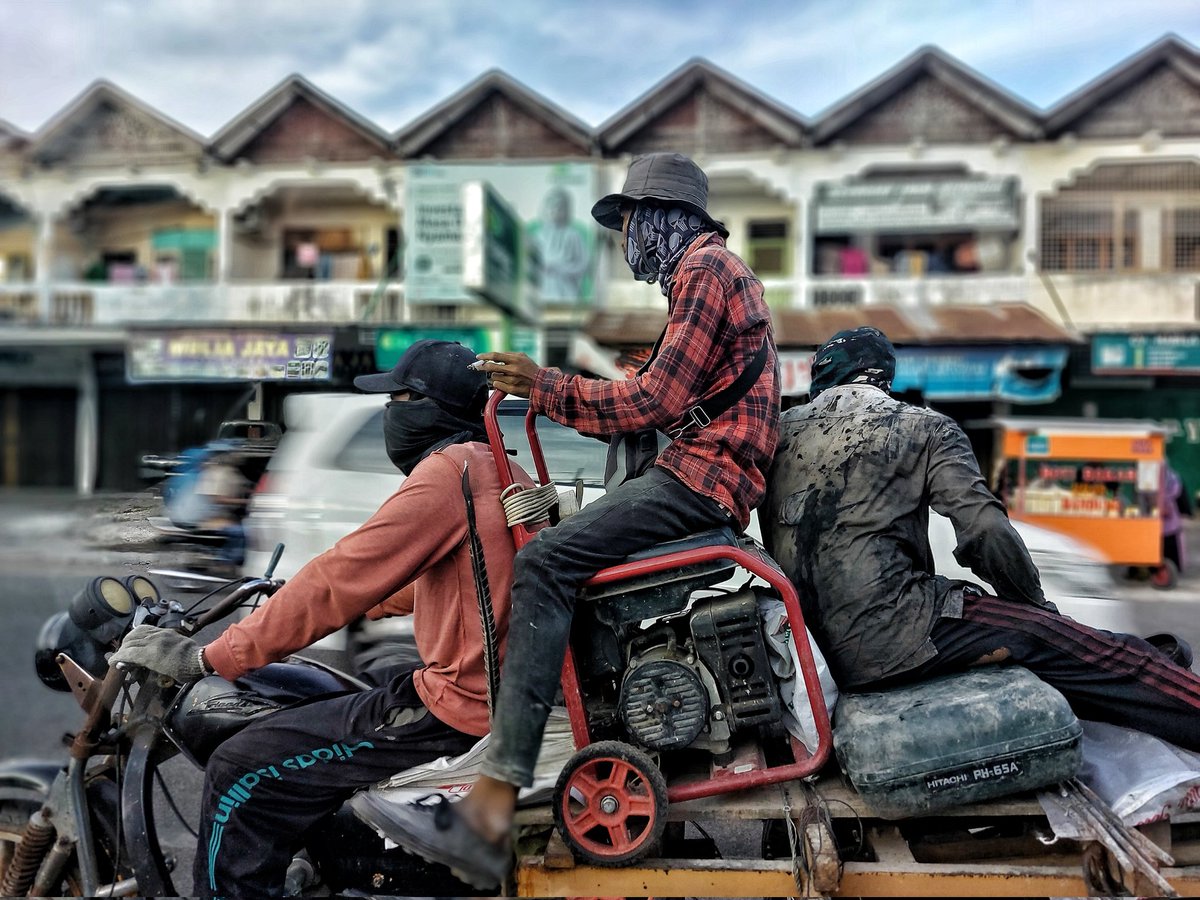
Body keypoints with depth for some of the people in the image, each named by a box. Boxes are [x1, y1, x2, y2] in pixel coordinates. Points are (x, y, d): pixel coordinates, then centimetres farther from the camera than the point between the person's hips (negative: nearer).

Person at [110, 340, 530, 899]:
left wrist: (205, 658, -15)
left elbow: (341, 581, -19)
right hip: (501, 698, 10)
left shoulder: (448, 470, -15)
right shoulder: (498, 469, 14)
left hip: (455, 711, -10)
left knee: (240, 776, -10)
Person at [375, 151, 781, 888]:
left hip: (705, 474, -11)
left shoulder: (705, 269, -5)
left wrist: (550, 388, -12)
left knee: (545, 563, -26)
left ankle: (491, 813, -32)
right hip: (705, 466, 11)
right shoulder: (710, 269, 28)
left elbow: (659, 399, -16)